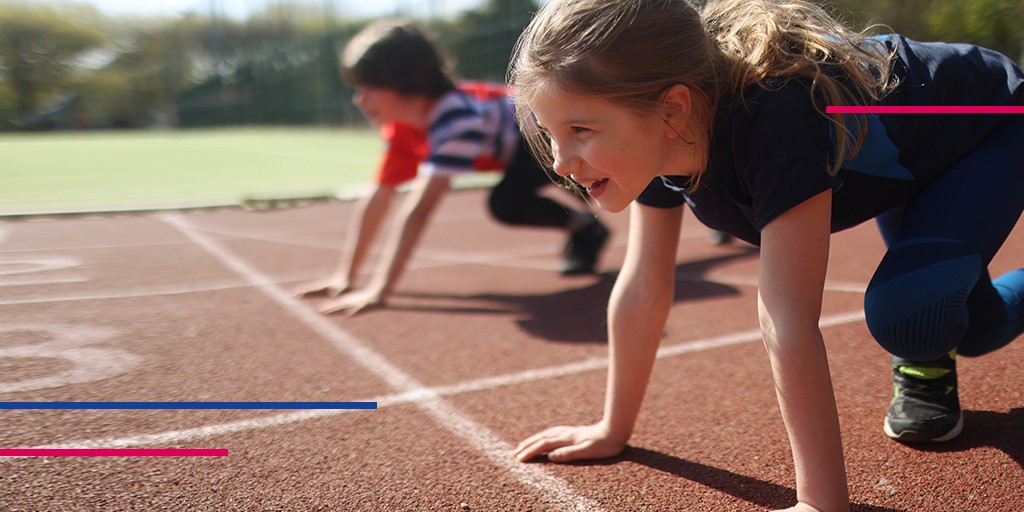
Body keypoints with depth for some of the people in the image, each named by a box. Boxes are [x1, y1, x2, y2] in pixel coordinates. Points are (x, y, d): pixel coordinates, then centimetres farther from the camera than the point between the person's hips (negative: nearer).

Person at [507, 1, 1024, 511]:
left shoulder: (773, 120, -48)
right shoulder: (657, 140, -25)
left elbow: (787, 320, -49)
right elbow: (642, 292, -18)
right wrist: (612, 430, -11)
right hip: (906, 168, 6)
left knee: (901, 312, -28)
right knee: (974, 329, 18)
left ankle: (928, 368, 5)